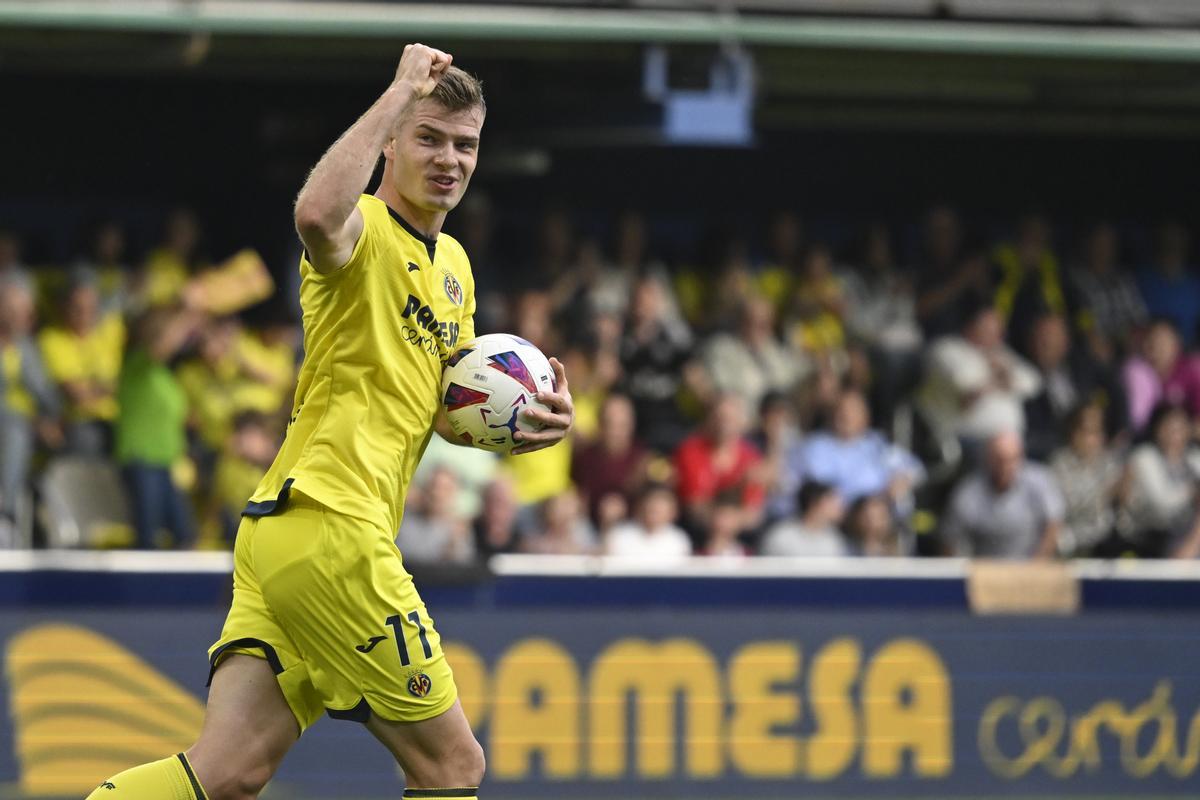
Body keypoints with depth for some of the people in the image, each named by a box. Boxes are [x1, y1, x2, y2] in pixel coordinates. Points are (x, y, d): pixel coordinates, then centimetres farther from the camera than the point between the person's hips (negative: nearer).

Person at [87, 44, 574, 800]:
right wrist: (400, 91, -24)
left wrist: (519, 426, 8)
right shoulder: (365, 228, -7)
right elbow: (318, 213, -33)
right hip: (330, 527, -9)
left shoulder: (454, 264, 22)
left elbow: (442, 410, 30)